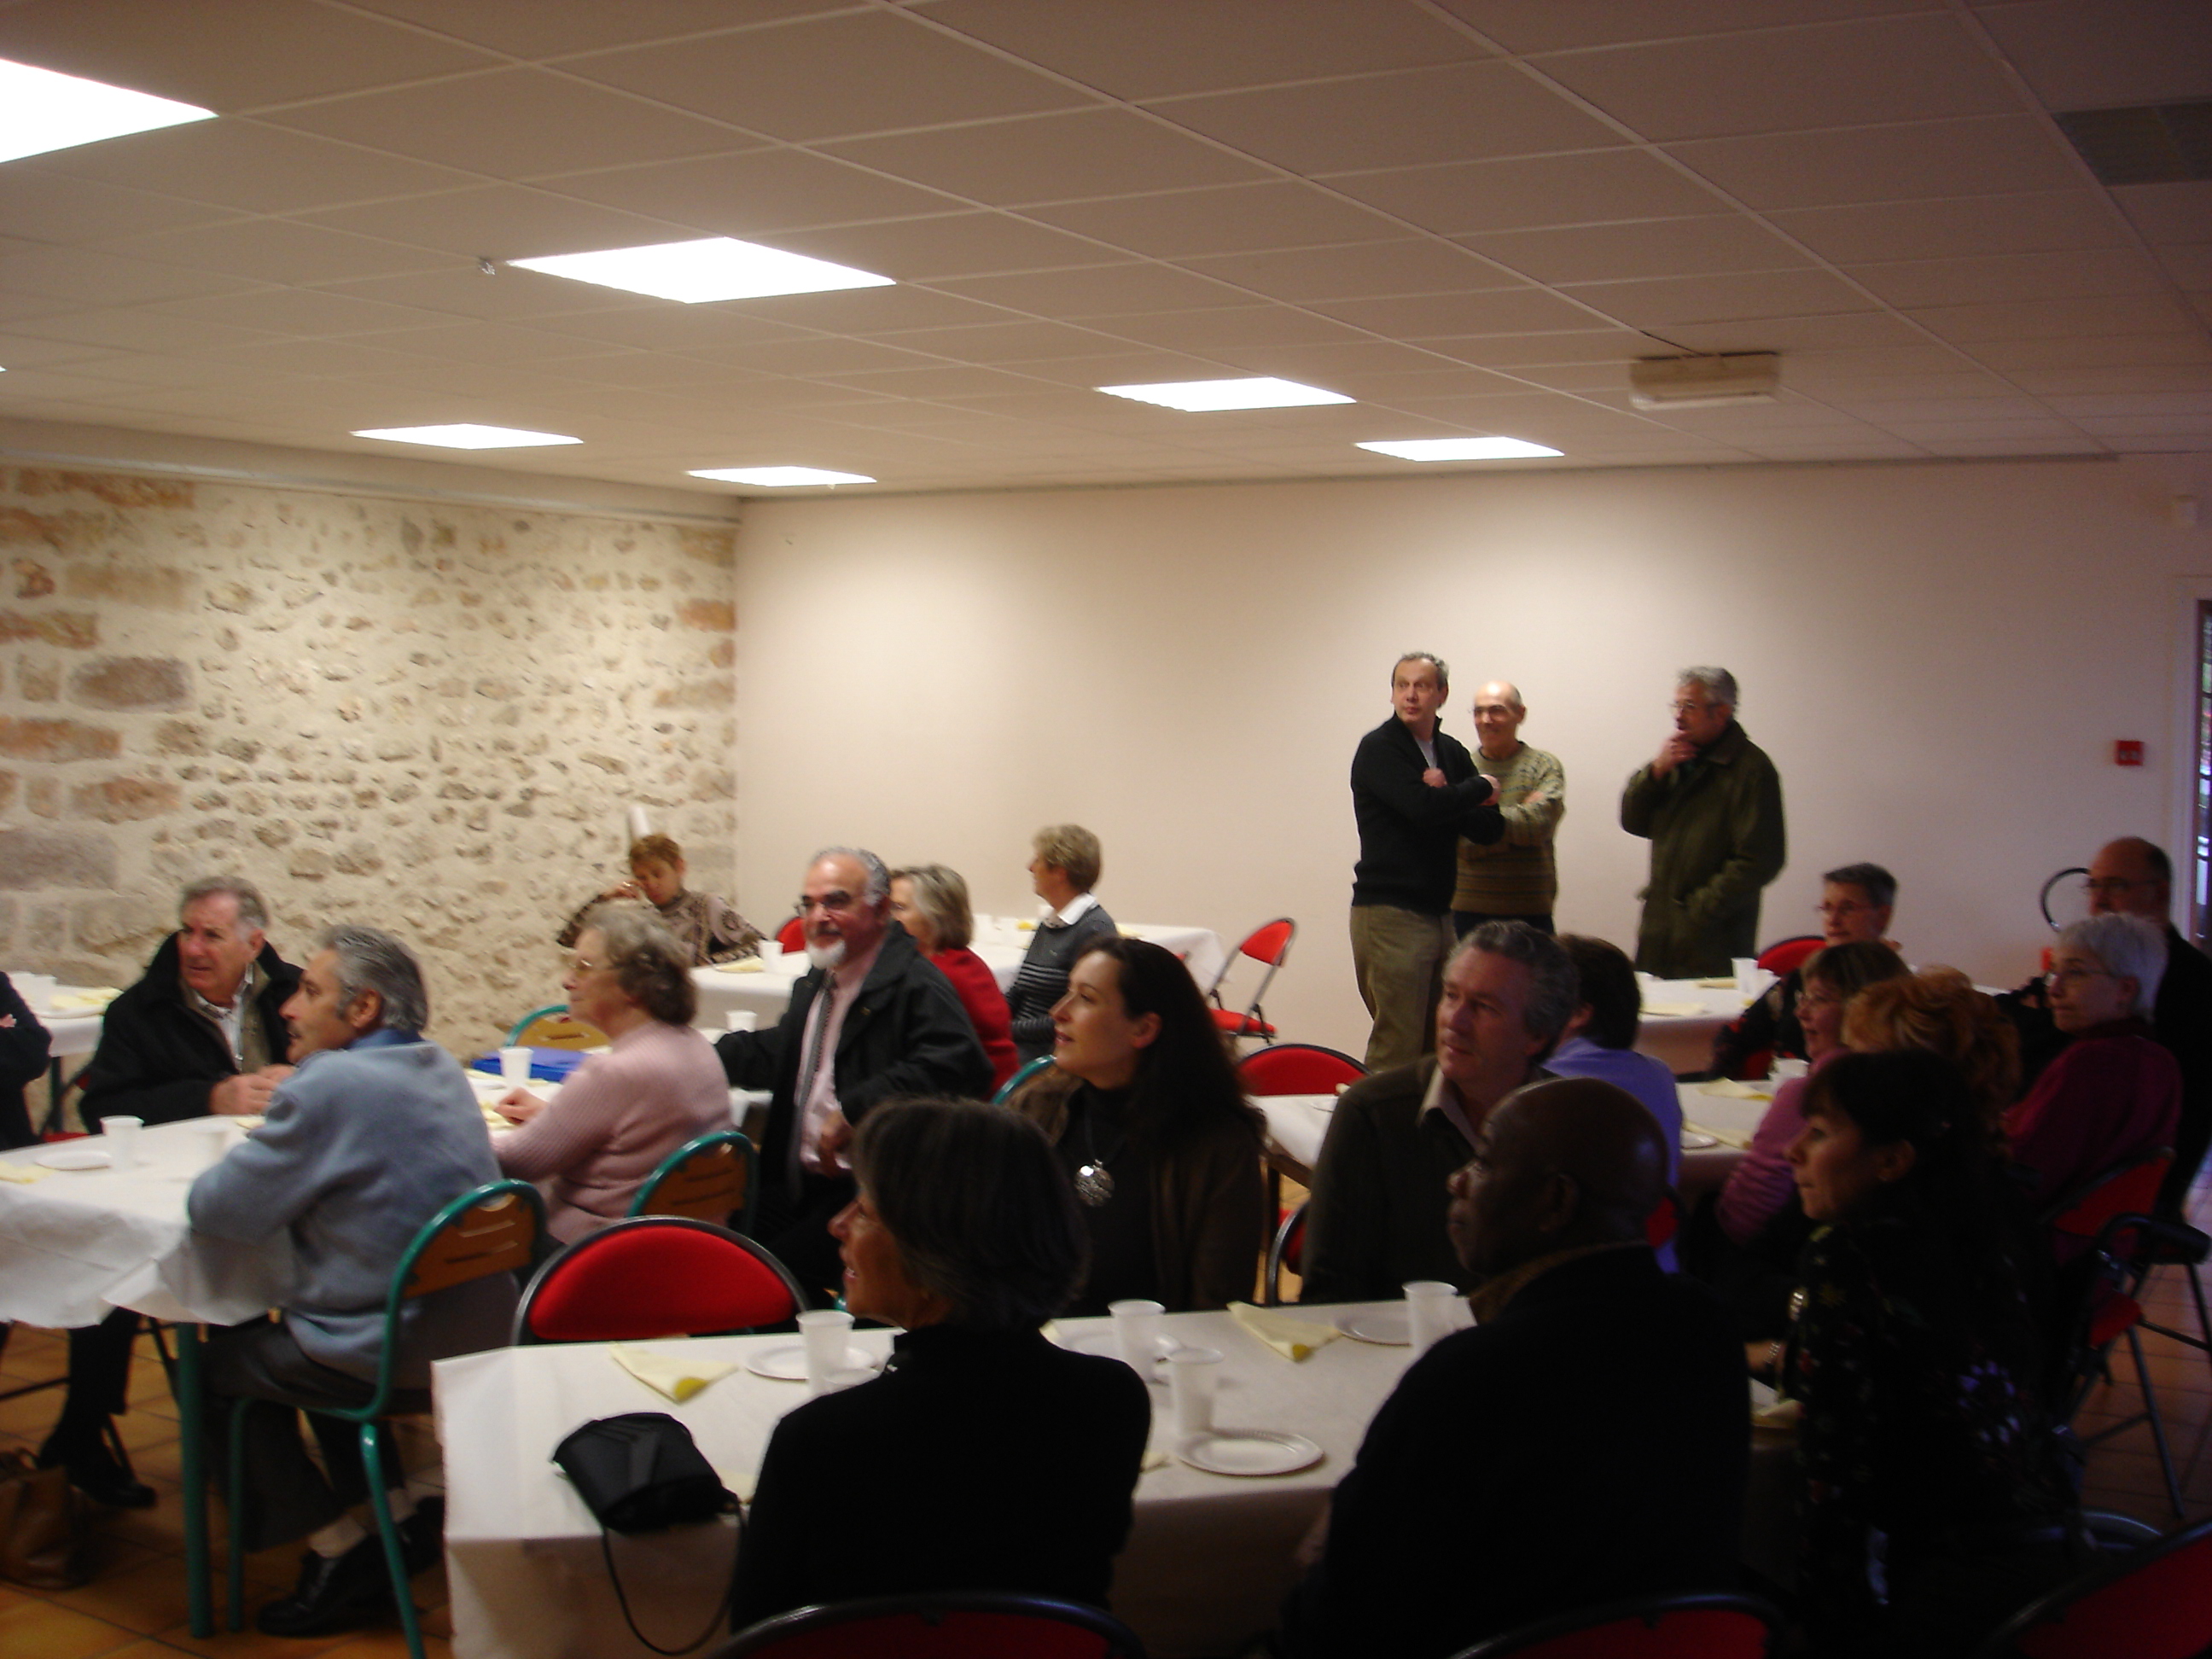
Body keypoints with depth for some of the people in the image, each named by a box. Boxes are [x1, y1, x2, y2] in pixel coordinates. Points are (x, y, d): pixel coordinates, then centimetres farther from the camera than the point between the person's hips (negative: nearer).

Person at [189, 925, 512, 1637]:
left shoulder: (328, 1089, -20)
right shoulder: (441, 1068, 6)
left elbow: (216, 1209, -13)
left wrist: (239, 1159, 7)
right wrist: (277, 1147, 10)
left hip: (402, 1361, -8)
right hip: (481, 1336, 8)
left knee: (221, 1362, 14)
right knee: (304, 1331, 32)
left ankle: (339, 1551, 14)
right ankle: (401, 1517, 31)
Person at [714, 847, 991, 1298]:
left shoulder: (915, 985, -13)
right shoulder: (815, 982, 19)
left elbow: (957, 1066, -29)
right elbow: (780, 1054, 35)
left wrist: (853, 1109, -26)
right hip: (796, 1183, 9)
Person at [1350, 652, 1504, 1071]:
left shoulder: (1453, 752, 15)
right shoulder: (1378, 749, -5)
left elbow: (1491, 829, 9)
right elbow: (1423, 807, -21)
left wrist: (1448, 797, -10)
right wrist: (1482, 787, -3)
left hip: (1440, 912, 7)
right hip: (1389, 912, -7)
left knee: (1440, 1043, 7)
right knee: (1398, 1046, -11)